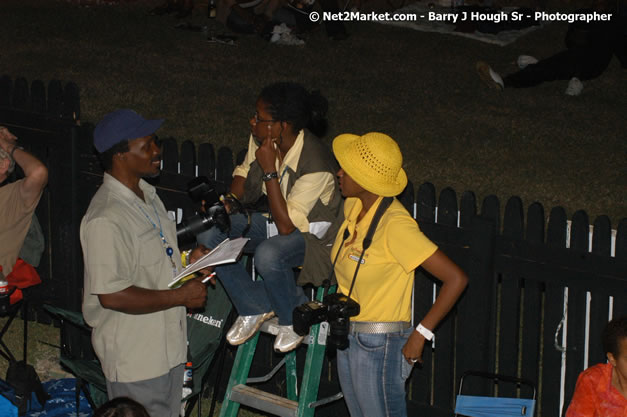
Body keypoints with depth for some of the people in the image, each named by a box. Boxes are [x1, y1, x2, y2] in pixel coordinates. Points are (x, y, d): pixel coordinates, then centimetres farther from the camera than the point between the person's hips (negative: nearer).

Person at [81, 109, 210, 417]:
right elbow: (112, 296, -28)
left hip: (168, 344, 10)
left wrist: (189, 261, 1)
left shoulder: (147, 196, 10)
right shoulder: (106, 219, -24)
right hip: (134, 357, -9)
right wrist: (182, 296, -21)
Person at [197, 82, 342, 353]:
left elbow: (286, 225, -32)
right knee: (208, 234, -12)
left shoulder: (316, 166, -32)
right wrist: (227, 201, -9)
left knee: (268, 254, -38)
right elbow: (245, 174, 11)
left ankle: (293, 319, -7)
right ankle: (254, 307, 3)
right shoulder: (261, 140, -11)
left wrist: (270, 170, -33)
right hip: (274, 219, 8)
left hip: (310, 232, -8)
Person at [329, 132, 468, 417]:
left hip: (379, 345, -9)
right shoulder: (353, 206, 2)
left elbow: (456, 278, -26)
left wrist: (421, 334, -21)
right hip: (347, 339, 9)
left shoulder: (395, 225, -23)